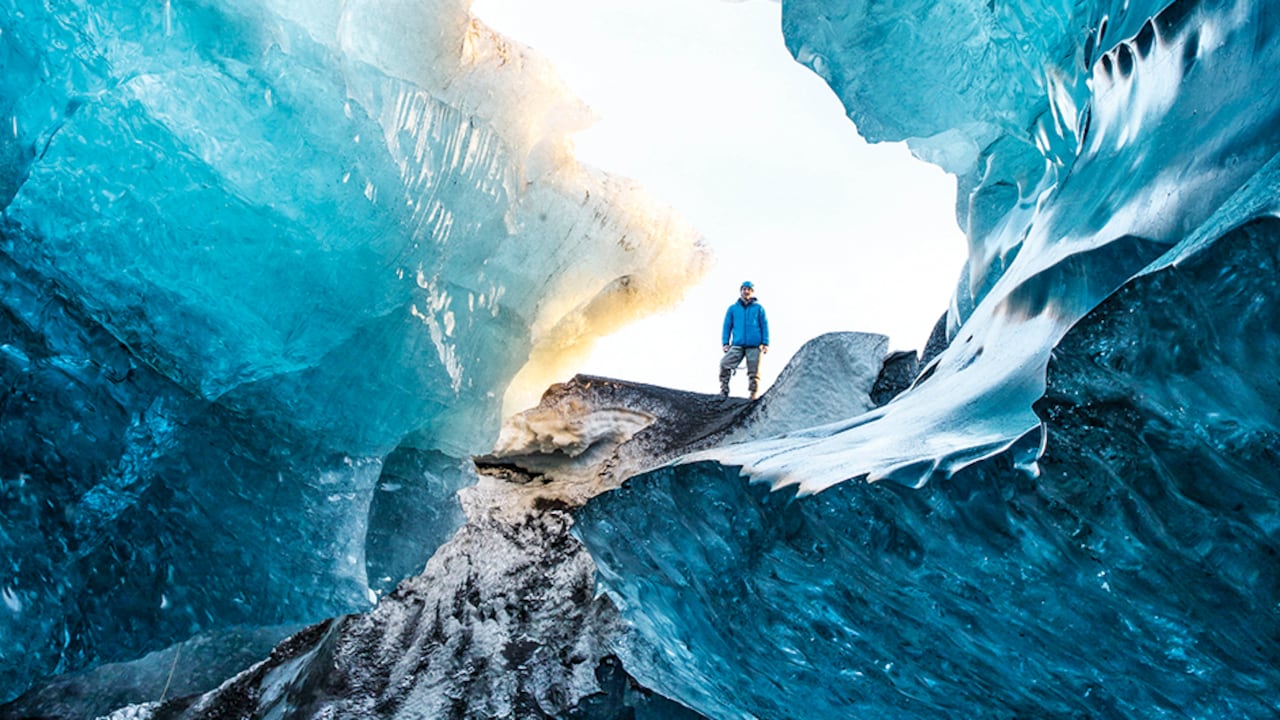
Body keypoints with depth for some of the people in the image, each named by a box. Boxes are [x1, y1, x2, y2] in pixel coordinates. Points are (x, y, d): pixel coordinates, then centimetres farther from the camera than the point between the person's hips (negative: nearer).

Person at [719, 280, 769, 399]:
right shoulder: (733, 308, 15)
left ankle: (753, 395, 7)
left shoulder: (759, 308, 11)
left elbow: (764, 326, 8)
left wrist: (765, 343, -1)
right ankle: (724, 391, -10)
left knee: (754, 372, -1)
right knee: (725, 364, -18)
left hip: (754, 346, -1)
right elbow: (727, 326, 15)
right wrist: (725, 343, 4)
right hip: (737, 345, 1)